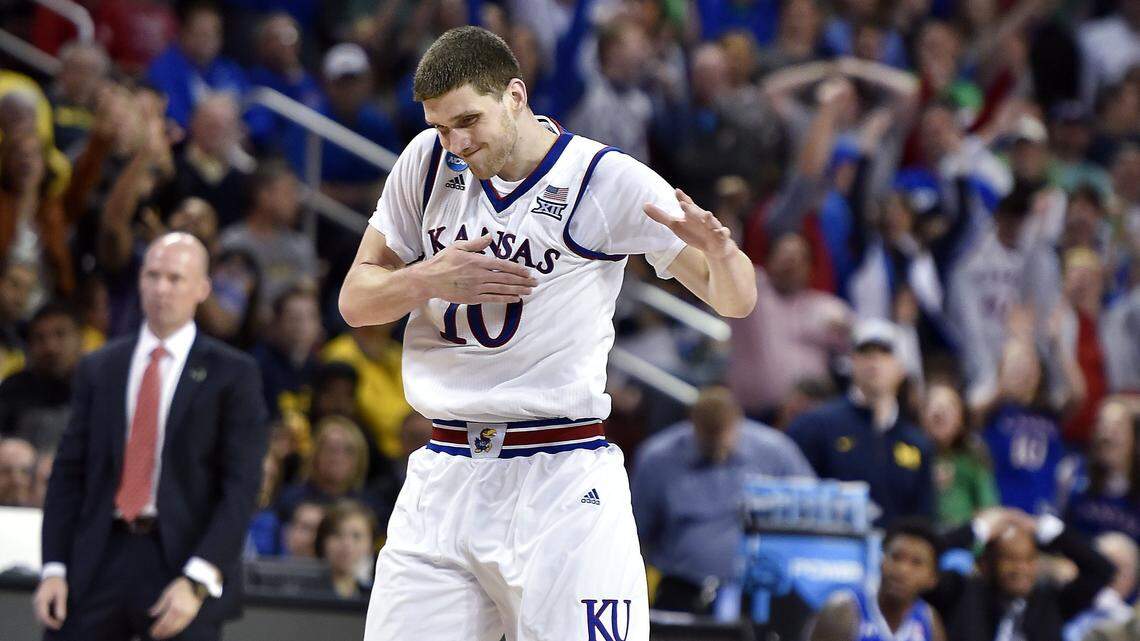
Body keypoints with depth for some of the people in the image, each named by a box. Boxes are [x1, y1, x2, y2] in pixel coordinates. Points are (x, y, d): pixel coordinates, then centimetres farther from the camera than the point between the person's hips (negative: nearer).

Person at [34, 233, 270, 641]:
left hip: (182, 561, -3)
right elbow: (69, 474, 11)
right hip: (100, 560, 3)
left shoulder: (233, 375, 3)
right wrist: (54, 569, -1)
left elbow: (241, 485, -5)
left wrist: (198, 581, -16)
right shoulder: (98, 369, 14)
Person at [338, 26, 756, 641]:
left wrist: (718, 250, -29)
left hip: (562, 482, -4)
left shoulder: (609, 180, -6)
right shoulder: (428, 162, 7)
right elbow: (355, 300, 11)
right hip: (443, 476, 4)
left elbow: (735, 300, -6)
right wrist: (431, 280, -9)